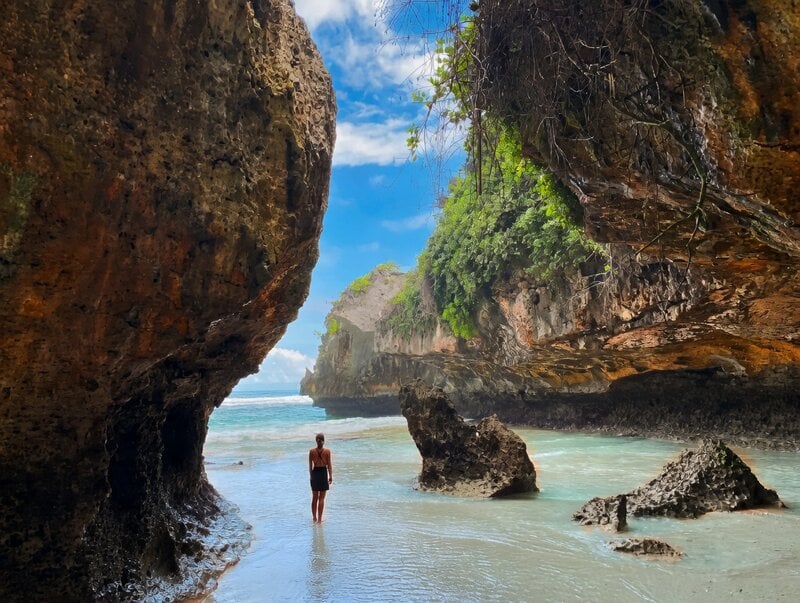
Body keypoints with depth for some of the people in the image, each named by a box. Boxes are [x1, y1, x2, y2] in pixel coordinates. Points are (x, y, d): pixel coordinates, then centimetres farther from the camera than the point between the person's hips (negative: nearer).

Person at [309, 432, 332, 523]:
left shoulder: (311, 451, -3)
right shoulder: (327, 451, -8)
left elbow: (310, 465, 1)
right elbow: (329, 465, -5)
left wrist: (311, 476, 11)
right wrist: (330, 477, 2)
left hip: (315, 472, 2)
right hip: (323, 472, -2)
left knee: (314, 497, 15)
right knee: (321, 498, 5)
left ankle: (314, 518, 24)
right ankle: (319, 519, 5)